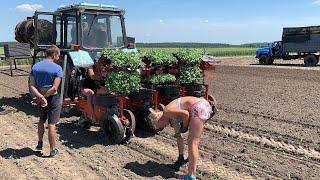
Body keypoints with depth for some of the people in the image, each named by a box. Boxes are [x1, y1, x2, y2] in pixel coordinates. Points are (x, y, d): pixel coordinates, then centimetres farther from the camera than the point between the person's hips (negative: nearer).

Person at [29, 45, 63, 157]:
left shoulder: (35, 67, 2)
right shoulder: (57, 68, -14)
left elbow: (32, 86, -7)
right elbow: (54, 88, -21)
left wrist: (40, 96, -15)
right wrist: (44, 96, -11)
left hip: (40, 98, 5)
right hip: (53, 98, -5)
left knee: (41, 120, 26)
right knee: (52, 124, 2)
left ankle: (40, 143, 38)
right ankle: (53, 150, 12)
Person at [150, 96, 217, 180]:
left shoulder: (167, 112, -4)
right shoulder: (172, 118, 22)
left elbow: (185, 113, -19)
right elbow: (178, 136, 28)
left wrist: (185, 126, -1)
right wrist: (180, 156, 34)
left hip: (199, 108, -10)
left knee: (192, 143, -6)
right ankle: (191, 159, 51)